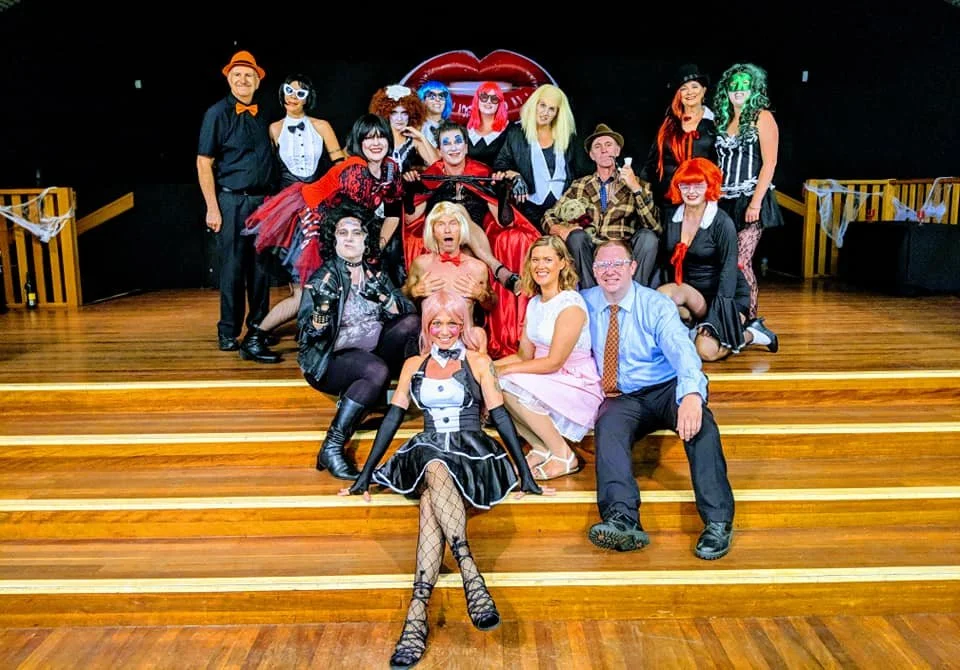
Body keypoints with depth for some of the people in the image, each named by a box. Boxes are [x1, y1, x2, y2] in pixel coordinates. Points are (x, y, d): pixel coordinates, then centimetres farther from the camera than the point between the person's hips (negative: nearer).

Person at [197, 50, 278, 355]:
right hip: (232, 201, -4)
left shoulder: (263, 115, 11)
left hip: (263, 200, 4)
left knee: (260, 267, 8)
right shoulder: (217, 113, -1)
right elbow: (204, 163, -4)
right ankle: (228, 332, 13)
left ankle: (257, 330, 20)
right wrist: (212, 208, -10)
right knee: (232, 267, 1)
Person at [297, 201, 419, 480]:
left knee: (411, 322, -15)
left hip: (374, 354, 5)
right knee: (377, 371, -36)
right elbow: (308, 336, -15)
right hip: (330, 360, -5)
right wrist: (322, 306, -35)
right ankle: (331, 448, -30)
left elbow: (406, 311, -3)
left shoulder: (375, 274, 8)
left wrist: (382, 297, -23)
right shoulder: (324, 277, -8)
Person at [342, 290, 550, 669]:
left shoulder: (478, 362, 7)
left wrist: (525, 473, 0)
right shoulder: (413, 365, 15)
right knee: (435, 472, -37)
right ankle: (471, 576, -49)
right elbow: (393, 418, 14)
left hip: (470, 455, -2)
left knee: (430, 503, -35)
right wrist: (366, 473, 11)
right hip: (426, 456, 2)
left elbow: (500, 417, 4)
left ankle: (417, 612, -49)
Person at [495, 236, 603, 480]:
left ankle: (563, 455, -10)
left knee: (511, 385, -27)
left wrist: (506, 370, -20)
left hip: (577, 385, -8)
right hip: (547, 382, 8)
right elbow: (525, 354, 8)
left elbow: (554, 362, -20)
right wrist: (491, 366, -8)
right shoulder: (534, 303, 10)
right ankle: (540, 448, 2)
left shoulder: (571, 304, -16)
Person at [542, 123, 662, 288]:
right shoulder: (579, 186, 15)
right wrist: (561, 230, -9)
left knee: (648, 236, -26)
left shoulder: (637, 185, 10)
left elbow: (654, 226, -3)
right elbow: (549, 217, 14)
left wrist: (636, 188, -12)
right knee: (576, 236, -27)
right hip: (589, 255, 1)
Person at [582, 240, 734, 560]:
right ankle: (623, 522, -47)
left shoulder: (657, 305, -8)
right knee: (608, 424, -32)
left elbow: (681, 350, -24)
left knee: (698, 420, -33)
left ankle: (717, 522, -34)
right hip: (621, 400, 2)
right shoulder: (586, 302, 5)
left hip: (666, 390, -1)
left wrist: (691, 394, -45)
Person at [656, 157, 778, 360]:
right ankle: (694, 327, -4)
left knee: (707, 351, -23)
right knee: (662, 294, -29)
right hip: (689, 290, 4)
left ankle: (749, 334, 6)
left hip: (725, 294, -4)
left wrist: (716, 317, -25)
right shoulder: (673, 218, 0)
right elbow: (670, 262, 6)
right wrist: (673, 295, -5)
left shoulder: (721, 222, -16)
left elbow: (729, 269, -19)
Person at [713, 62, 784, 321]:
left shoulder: (762, 117, -1)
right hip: (725, 201, 5)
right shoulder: (724, 119, 16)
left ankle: (750, 321, 1)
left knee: (741, 264, -10)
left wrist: (755, 203, -16)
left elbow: (769, 163, -8)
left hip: (749, 201, -5)